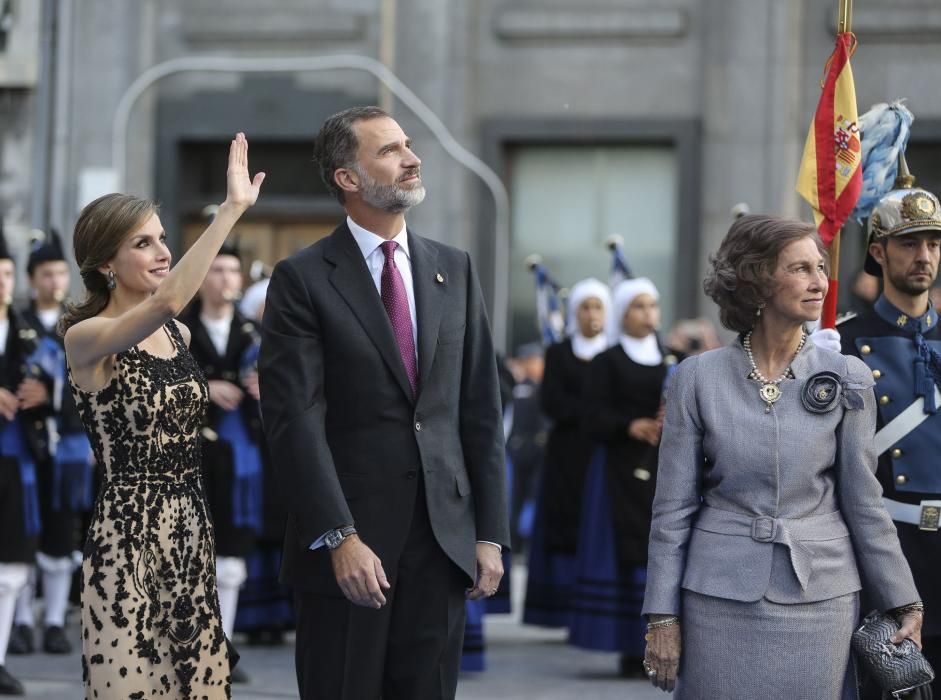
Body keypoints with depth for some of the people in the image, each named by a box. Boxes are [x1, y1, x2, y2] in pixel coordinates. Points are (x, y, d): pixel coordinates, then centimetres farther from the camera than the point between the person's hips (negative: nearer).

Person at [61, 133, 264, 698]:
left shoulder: (179, 334, 13)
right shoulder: (86, 338, -11)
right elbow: (167, 299, -30)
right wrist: (232, 210, -29)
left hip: (193, 529, 7)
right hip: (127, 537, -7)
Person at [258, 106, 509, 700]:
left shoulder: (455, 271, 12)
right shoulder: (303, 281, -3)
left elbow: (481, 410, 11)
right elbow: (296, 420, -10)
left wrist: (490, 533, 5)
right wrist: (340, 538, -18)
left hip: (443, 537, 4)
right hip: (349, 544, -4)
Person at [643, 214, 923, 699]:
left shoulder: (847, 380, 1)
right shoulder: (698, 378, 0)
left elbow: (863, 501, 5)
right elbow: (673, 508, 2)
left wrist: (904, 603, 4)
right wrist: (662, 617, -1)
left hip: (819, 597, 1)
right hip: (721, 599, 0)